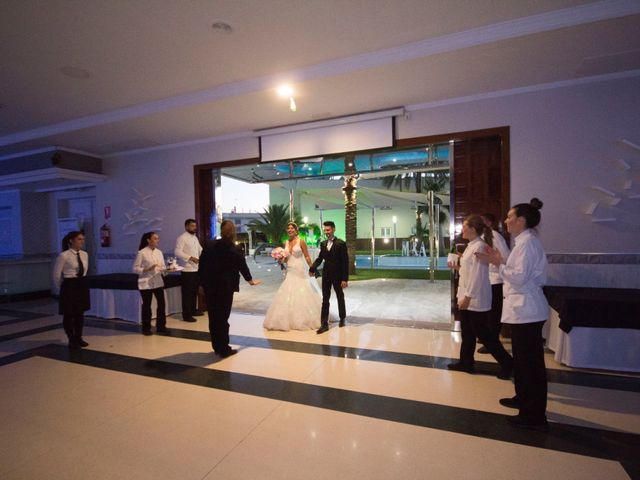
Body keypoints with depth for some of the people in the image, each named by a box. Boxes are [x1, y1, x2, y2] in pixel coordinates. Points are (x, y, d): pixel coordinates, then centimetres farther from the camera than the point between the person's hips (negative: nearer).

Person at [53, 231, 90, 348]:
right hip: (69, 286, -6)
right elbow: (56, 274, -5)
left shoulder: (84, 254, 5)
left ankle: (78, 338, 27)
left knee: (80, 313, 14)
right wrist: (61, 289, 3)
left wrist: (81, 281, 16)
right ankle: (72, 340, 20)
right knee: (68, 314, 6)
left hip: (82, 285, 6)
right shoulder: (64, 256, -12)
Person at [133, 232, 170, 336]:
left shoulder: (159, 252, 7)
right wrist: (147, 269, -22)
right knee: (146, 306, 5)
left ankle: (161, 327, 15)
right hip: (146, 283, -5)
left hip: (158, 282, 5)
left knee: (161, 304, 3)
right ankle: (146, 328, 21)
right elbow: (135, 269, -9)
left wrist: (166, 269, -10)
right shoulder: (142, 252, -9)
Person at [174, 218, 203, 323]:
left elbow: (200, 250, 20)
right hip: (187, 270, -8)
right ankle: (186, 315, 2)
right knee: (187, 292, -4)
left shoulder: (195, 238, 16)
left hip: (196, 269, 8)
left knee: (194, 291, 17)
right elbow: (177, 252, -20)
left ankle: (193, 310, 29)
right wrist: (190, 258, -26)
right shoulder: (182, 238, -10)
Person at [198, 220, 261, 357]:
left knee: (213, 317, 13)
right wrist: (250, 280, 20)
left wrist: (202, 282, 12)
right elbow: (243, 266, 3)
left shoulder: (209, 245, 0)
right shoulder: (235, 250, -9)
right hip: (225, 287, -4)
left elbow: (201, 264, 3)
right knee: (223, 318, 4)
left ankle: (217, 347, 25)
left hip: (209, 286, 4)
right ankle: (224, 349, 13)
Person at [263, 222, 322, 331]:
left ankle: (303, 320, 15)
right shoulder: (286, 243, 9)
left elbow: (307, 257, -4)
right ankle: (289, 319, 15)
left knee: (301, 295, 1)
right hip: (290, 272, 5)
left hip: (299, 271, -5)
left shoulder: (301, 242, -6)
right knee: (288, 295, 4)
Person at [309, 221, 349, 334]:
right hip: (326, 275, 4)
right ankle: (324, 324, 5)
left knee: (340, 298, 15)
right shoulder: (323, 244, 5)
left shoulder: (341, 244, -12)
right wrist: (312, 268, -5)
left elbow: (345, 262, -13)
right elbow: (320, 258, 11)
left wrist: (345, 279, -17)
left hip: (338, 276, -4)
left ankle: (342, 318, 35)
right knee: (325, 299, 2)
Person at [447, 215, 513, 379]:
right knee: (467, 332, 17)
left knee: (482, 333, 2)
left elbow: (477, 275, -23)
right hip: (467, 297, 10)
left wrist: (467, 297, -22)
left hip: (475, 299, -10)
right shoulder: (471, 246, 11)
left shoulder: (480, 246, -19)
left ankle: (507, 362, 18)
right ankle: (466, 363, 29)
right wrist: (457, 266, 6)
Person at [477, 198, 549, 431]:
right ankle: (523, 399, 40)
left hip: (526, 310, -11)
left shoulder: (527, 243, -17)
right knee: (522, 358, 22)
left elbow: (519, 277, -23)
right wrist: (500, 261, 6)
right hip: (522, 309, 11)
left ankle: (535, 416, 12)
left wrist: (499, 263, -13)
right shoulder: (523, 241, 13)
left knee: (531, 361, 0)